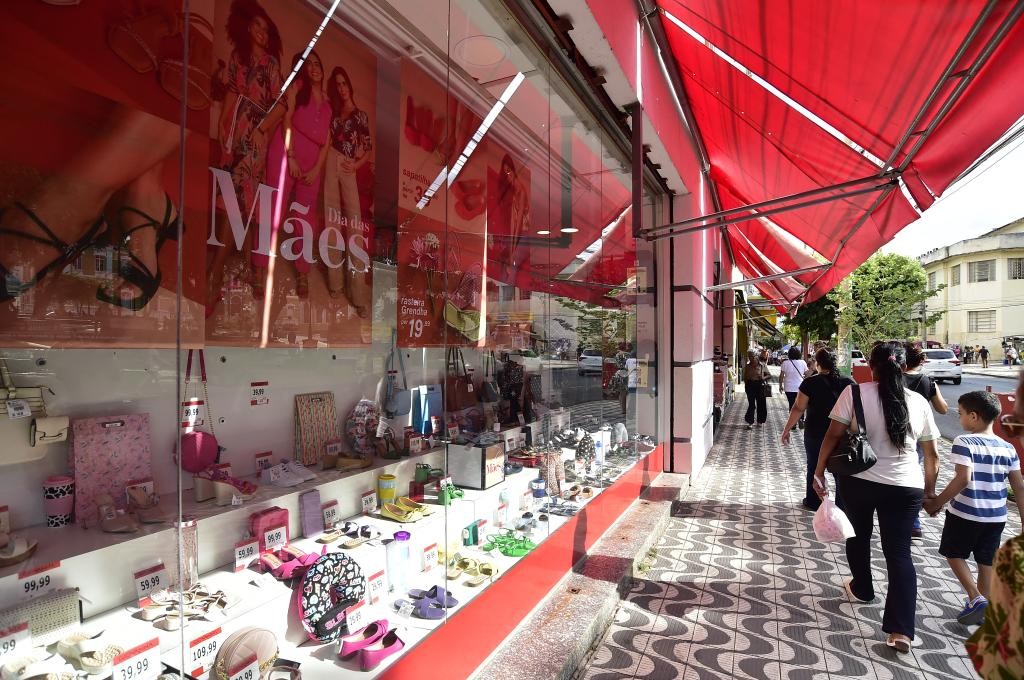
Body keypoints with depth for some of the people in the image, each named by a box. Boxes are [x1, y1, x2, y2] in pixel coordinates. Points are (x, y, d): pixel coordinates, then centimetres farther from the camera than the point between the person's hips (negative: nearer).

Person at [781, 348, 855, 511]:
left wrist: (787, 430, -6)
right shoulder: (848, 382, -4)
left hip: (815, 434, -2)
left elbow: (798, 409, -13)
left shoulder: (810, 383, -12)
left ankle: (813, 502, 23)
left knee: (814, 467, 13)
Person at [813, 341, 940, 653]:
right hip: (905, 487, 2)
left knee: (858, 536, 22)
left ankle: (862, 590, 42)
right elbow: (931, 455, 6)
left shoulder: (855, 392, -10)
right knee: (899, 552, 8)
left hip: (858, 480, -2)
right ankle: (901, 630, 4)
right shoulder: (919, 402, 0)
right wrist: (930, 491, 19)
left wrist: (819, 472, -2)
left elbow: (833, 435, -12)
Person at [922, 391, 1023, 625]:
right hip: (996, 517, 5)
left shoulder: (964, 442, -16)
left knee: (954, 554, 15)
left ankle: (976, 598, 4)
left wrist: (937, 503, -15)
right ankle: (982, 609, 26)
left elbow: (963, 479, -23)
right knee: (986, 562, 16)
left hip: (965, 513, -5)